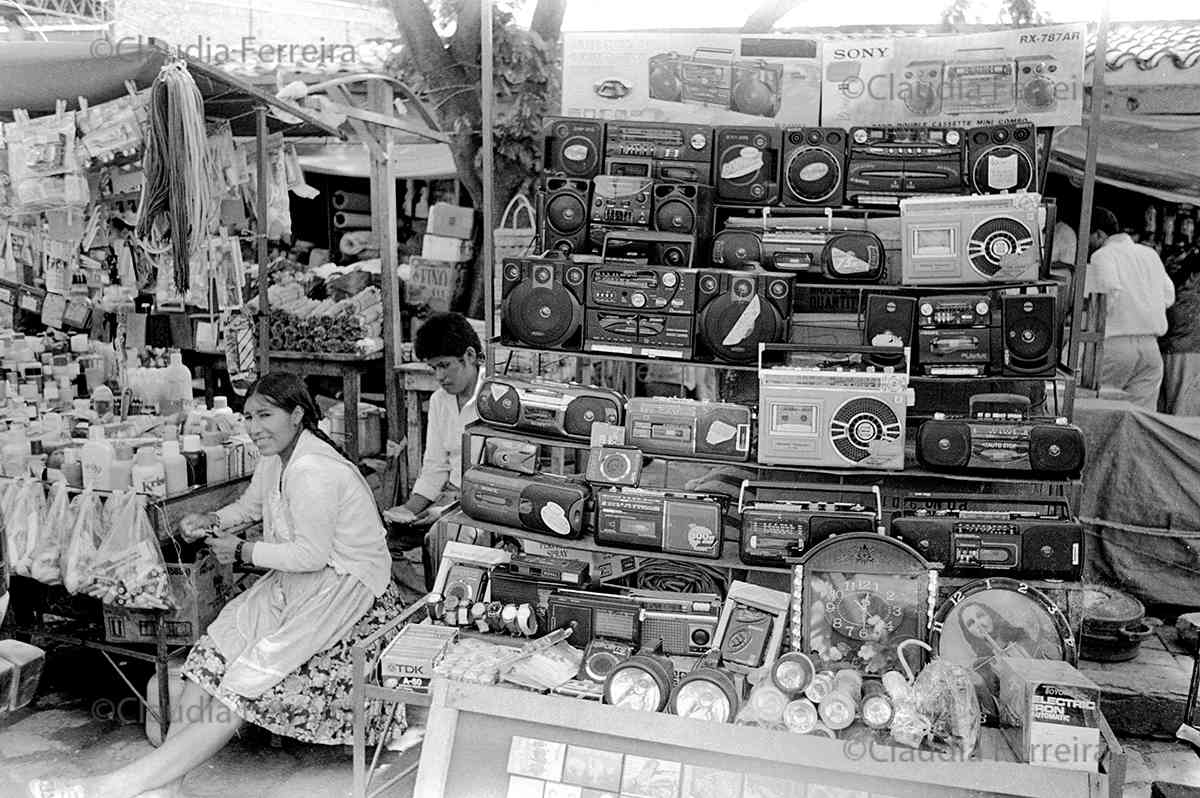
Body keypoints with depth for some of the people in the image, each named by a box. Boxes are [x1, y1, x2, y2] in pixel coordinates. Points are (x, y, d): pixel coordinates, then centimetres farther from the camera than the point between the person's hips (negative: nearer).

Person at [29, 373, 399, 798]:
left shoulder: (312, 472, -23)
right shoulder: (276, 460, 8)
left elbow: (312, 554, -23)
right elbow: (249, 505, 26)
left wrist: (242, 551, -11)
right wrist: (211, 521, 5)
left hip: (347, 588, -9)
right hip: (300, 583, 9)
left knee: (251, 679, -17)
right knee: (215, 650, -7)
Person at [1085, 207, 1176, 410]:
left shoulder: (1102, 255, -3)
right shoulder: (1150, 254, 17)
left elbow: (1110, 290, -20)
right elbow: (1169, 296, 19)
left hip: (1115, 342, -6)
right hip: (1150, 346, 6)